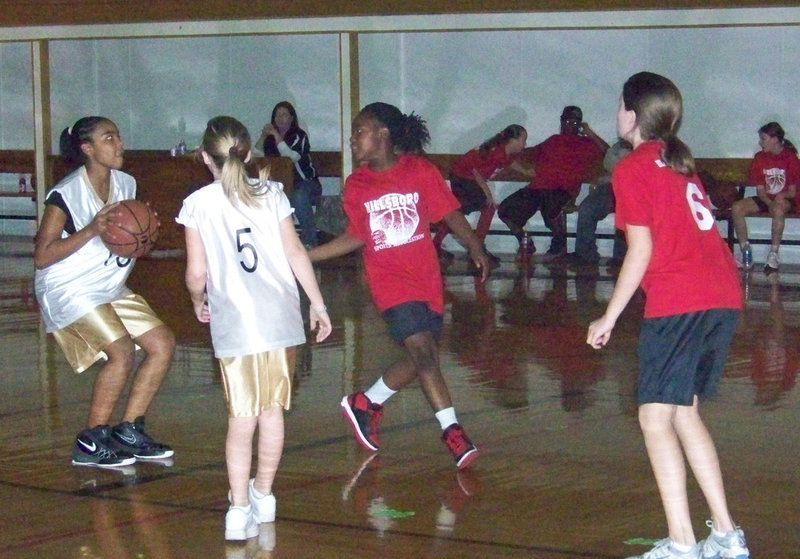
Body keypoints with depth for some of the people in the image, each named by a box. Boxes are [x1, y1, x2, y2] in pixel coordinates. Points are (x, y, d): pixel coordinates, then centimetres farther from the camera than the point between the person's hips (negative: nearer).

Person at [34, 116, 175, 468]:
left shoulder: (126, 184, 3)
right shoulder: (66, 195, -19)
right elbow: (42, 257, -21)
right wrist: (92, 230, -28)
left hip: (109, 289, 8)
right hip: (68, 290, -8)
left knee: (163, 344, -1)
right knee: (122, 351, -22)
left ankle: (128, 432, 8)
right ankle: (89, 445, -8)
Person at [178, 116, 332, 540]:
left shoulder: (197, 205, 1)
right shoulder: (271, 194, 7)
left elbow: (197, 273, -1)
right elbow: (296, 255, 4)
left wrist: (198, 301, 20)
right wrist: (318, 304, 12)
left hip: (233, 323, -2)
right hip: (280, 318, 2)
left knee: (241, 417, -1)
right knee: (272, 409, 15)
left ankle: (240, 508, -11)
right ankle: (263, 495, 30)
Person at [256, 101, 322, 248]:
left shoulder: (299, 136, -5)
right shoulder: (270, 139, 10)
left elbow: (291, 158, -23)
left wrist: (277, 136, -22)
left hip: (305, 182, -4)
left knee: (298, 196, -40)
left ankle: (309, 240, -30)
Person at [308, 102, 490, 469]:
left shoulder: (421, 172, -3)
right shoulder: (355, 186, 3)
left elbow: (450, 213, 1)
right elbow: (355, 237, 11)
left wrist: (474, 247, -12)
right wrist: (304, 256, 7)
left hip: (426, 279, 2)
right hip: (390, 282, -1)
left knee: (421, 359, 8)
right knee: (423, 351, -16)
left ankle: (366, 403, 30)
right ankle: (452, 430, -12)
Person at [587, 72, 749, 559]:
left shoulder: (632, 168, -2)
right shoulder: (680, 161, 20)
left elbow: (642, 249, -7)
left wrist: (610, 318, -3)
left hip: (679, 302, -8)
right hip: (724, 297, 8)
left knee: (656, 417, -4)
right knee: (684, 413, 17)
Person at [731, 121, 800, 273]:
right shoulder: (759, 158, 2)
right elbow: (760, 190, -1)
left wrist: (782, 196, -30)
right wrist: (770, 203, -21)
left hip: (785, 199, -5)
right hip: (765, 198, 5)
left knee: (779, 209, -40)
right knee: (736, 208, -21)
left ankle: (773, 255, -33)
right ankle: (746, 253, -18)